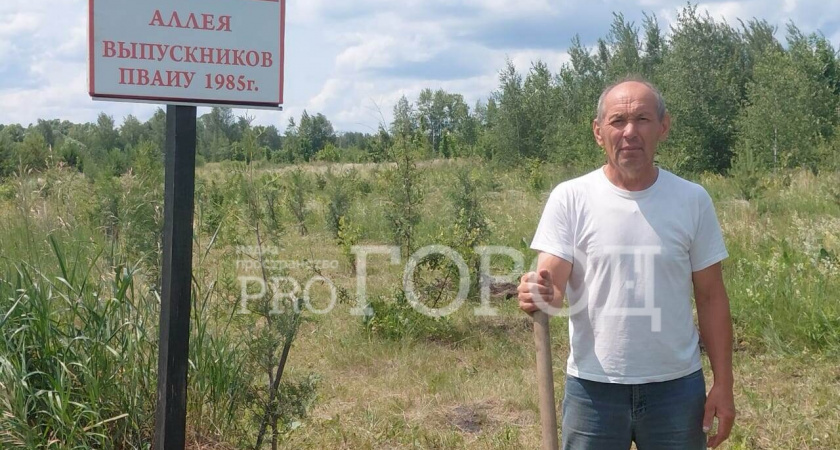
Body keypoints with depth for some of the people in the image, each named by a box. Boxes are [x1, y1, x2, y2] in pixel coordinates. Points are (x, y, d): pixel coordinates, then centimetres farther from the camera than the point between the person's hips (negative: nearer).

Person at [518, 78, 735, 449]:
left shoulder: (692, 200, 0)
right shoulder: (570, 198, -5)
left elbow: (711, 297, 4)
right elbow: (551, 285, -10)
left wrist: (723, 383, 1)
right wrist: (537, 294, -34)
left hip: (676, 386, 2)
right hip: (593, 386, -1)